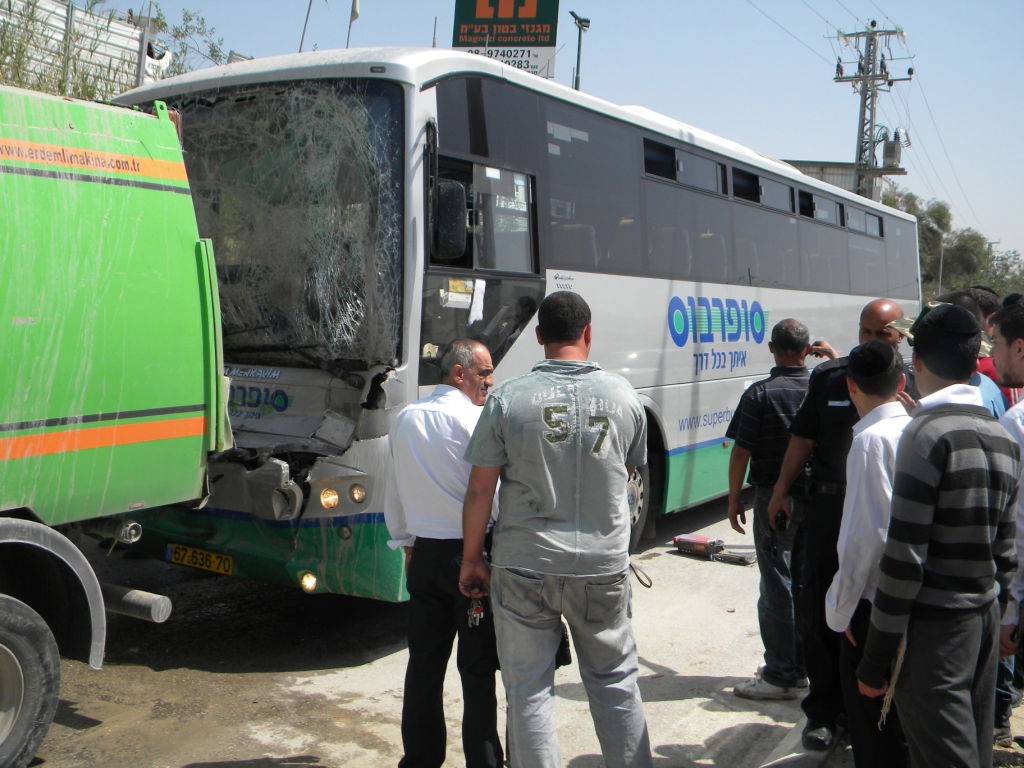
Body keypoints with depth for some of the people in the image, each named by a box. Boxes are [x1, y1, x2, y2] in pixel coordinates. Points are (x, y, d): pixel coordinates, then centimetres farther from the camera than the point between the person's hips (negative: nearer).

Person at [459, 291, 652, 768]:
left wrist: (471, 558, 6)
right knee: (615, 681, 19)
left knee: (529, 689, 11)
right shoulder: (623, 396, -1)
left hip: (523, 567, -2)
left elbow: (480, 490, -6)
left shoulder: (508, 399, -8)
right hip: (604, 566, 2)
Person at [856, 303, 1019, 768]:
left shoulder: (929, 433, -16)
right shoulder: (1002, 437, 9)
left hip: (933, 628, -8)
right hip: (986, 621, 8)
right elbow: (1003, 546, 13)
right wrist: (992, 613, 22)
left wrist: (875, 657, -14)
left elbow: (906, 553, -19)